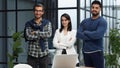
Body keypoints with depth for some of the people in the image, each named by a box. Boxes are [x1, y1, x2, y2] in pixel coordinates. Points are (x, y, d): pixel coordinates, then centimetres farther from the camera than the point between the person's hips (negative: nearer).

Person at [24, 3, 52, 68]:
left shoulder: (47, 23, 5)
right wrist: (42, 35, -11)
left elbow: (49, 34, -13)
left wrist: (35, 32, -12)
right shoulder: (28, 24, 4)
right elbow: (28, 36, -10)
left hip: (44, 53, 1)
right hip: (32, 54, -1)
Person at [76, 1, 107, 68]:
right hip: (85, 51, 5)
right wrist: (92, 36, -12)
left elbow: (98, 34, -20)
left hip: (97, 51, -5)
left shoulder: (102, 21, -4)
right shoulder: (84, 21, 12)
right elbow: (78, 34, -1)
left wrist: (85, 32, -5)